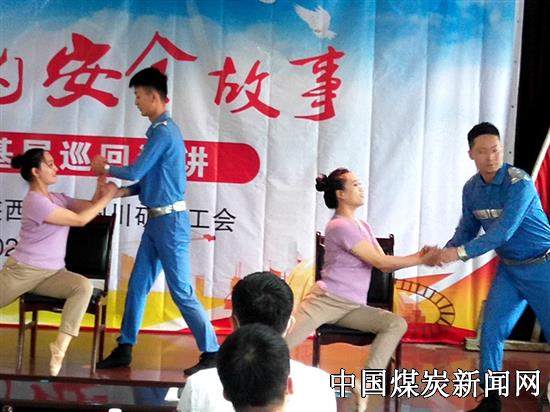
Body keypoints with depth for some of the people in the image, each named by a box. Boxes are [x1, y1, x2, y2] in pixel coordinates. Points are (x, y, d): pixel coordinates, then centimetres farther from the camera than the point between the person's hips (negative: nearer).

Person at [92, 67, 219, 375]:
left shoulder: (164, 131, -17)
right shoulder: (162, 129, 14)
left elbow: (136, 171, -15)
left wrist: (105, 168, 3)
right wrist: (123, 192, 7)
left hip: (170, 221, -10)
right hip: (157, 220, 10)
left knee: (181, 290, -6)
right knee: (138, 285, 12)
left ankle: (212, 353, 0)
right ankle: (124, 349, 19)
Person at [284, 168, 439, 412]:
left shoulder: (363, 226, 19)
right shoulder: (339, 226, -11)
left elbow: (386, 265, 11)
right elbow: (380, 262, -13)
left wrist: (418, 256, -5)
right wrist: (420, 260, -8)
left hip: (354, 308, 7)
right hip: (327, 300, -7)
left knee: (397, 324, -18)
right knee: (282, 341, -26)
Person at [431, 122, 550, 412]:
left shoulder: (519, 183, -24)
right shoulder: (471, 189, -3)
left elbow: (503, 232, -31)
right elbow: (467, 230, 6)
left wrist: (461, 252, -33)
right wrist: (445, 252, -12)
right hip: (509, 268, 6)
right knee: (491, 330, 2)